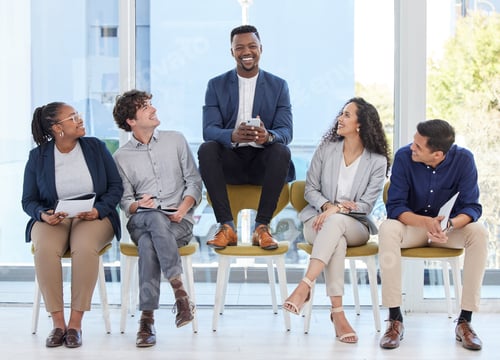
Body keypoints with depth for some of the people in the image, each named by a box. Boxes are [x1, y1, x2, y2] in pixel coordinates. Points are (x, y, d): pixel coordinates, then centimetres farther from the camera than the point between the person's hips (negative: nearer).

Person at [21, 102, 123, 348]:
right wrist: (43, 214, -15)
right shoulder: (37, 156, 5)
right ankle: (58, 322, -26)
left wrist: (99, 210, -13)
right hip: (53, 219, 1)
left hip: (94, 217, 0)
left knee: (84, 247, -36)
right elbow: (28, 200, 7)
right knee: (45, 248, -34)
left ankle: (75, 323, -28)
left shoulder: (96, 147, 6)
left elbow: (116, 186, 5)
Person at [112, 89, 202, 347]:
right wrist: (138, 205, -15)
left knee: (148, 243, -35)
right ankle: (179, 290, -43)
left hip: (178, 221, 0)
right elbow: (125, 200, 9)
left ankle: (147, 319, -39)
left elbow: (194, 181, 9)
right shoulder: (121, 157, 10)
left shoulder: (175, 140, 11)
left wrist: (183, 207, -9)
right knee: (157, 219, -38)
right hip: (141, 220, 0)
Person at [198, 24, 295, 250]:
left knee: (281, 151, -32)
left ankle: (262, 227, -27)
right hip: (230, 160, 0)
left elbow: (286, 131, -4)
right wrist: (233, 136, -31)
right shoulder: (216, 85, 6)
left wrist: (268, 136, -31)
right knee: (206, 149, -30)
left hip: (263, 160, 0)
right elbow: (209, 130, -6)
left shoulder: (279, 86, 7)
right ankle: (226, 227, -29)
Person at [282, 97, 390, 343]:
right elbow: (310, 189, 6)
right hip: (318, 220, 1)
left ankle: (305, 286, -48)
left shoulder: (377, 161, 0)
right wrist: (326, 205, -15)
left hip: (355, 226, -1)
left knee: (336, 222, -39)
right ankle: (337, 312, -45)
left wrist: (338, 209, -22)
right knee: (336, 239, -37)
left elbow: (366, 205, -5)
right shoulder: (326, 149, 6)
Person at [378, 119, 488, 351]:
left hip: (449, 226, 1)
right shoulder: (404, 157, -19)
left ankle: (464, 321, -23)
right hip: (412, 224, -1)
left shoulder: (463, 160, -17)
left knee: (479, 233, -30)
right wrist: (426, 222, -37)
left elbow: (472, 207, -17)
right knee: (387, 230, -34)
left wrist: (450, 224, -39)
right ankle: (395, 320, -29)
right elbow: (394, 206, -18)